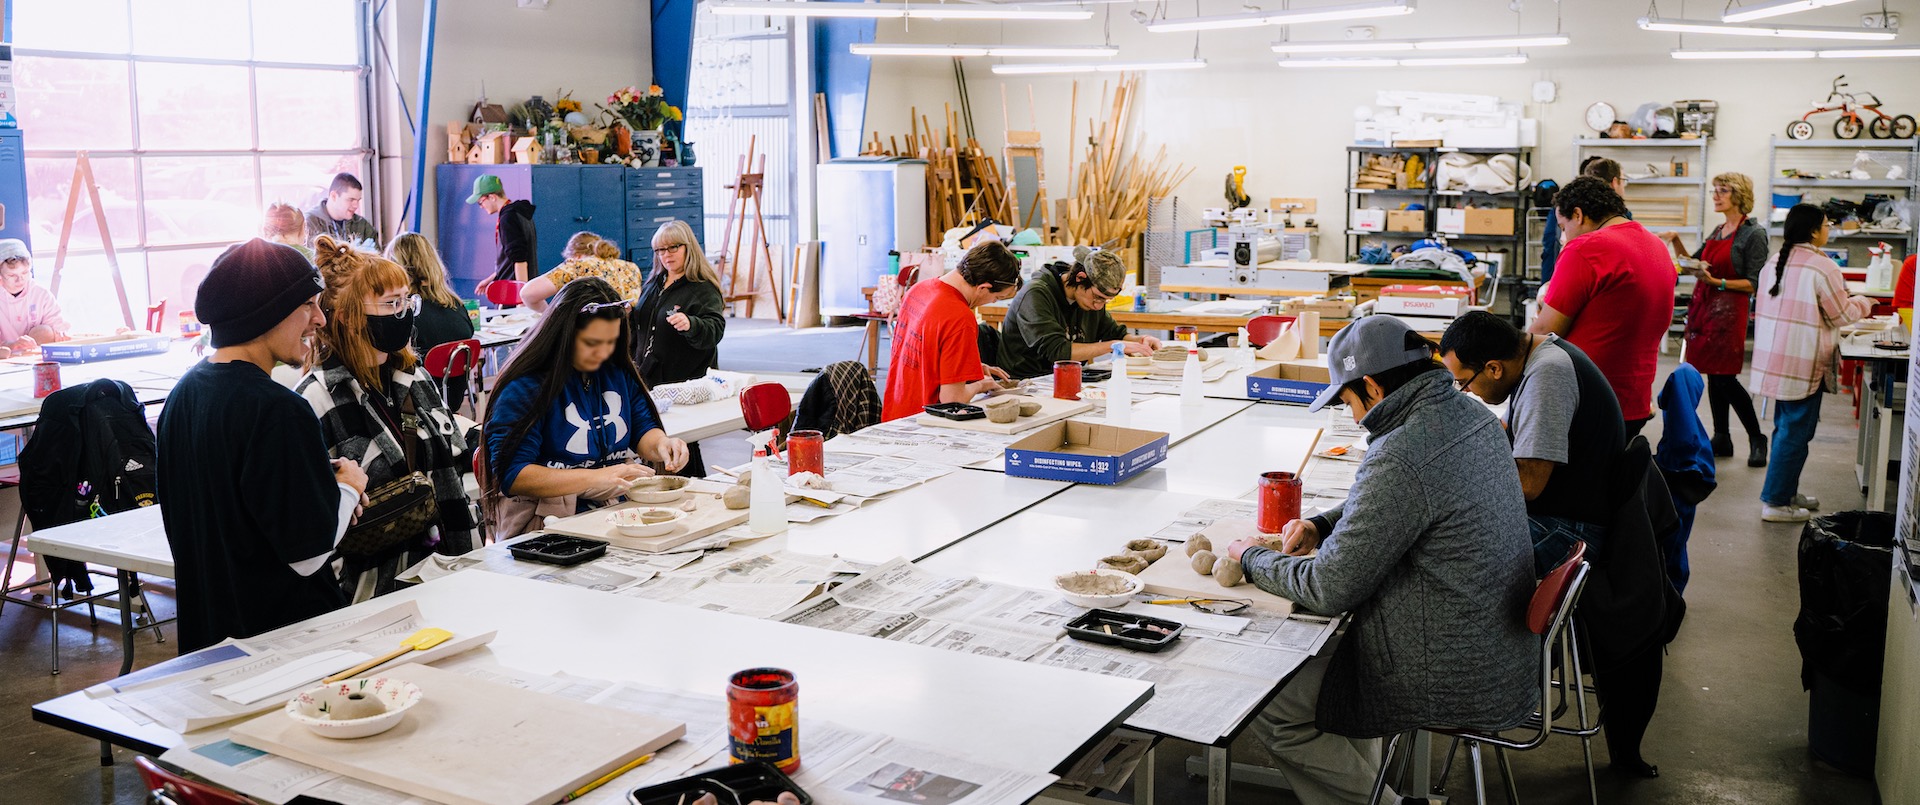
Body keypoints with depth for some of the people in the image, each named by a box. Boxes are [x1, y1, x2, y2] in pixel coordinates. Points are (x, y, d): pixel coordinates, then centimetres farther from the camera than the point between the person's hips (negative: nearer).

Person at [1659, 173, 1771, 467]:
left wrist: (1717, 282, -22)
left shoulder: (1754, 233, -8)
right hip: (1704, 306, 7)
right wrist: (1676, 241, 6)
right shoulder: (1719, 231, 15)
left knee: (1725, 378, -7)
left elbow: (1753, 283, -11)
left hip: (1728, 310, -7)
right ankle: (1721, 439, 15)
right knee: (1713, 376, 8)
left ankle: (1757, 438, 8)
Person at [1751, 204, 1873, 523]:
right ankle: (1776, 502, 4)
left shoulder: (1776, 261, 8)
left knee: (1786, 427, 19)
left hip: (1774, 358, 8)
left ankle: (1785, 492, 29)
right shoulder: (1822, 267, -17)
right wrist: (1863, 303, 11)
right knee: (1796, 431, 0)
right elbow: (1841, 315, -8)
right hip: (1803, 362, -8)